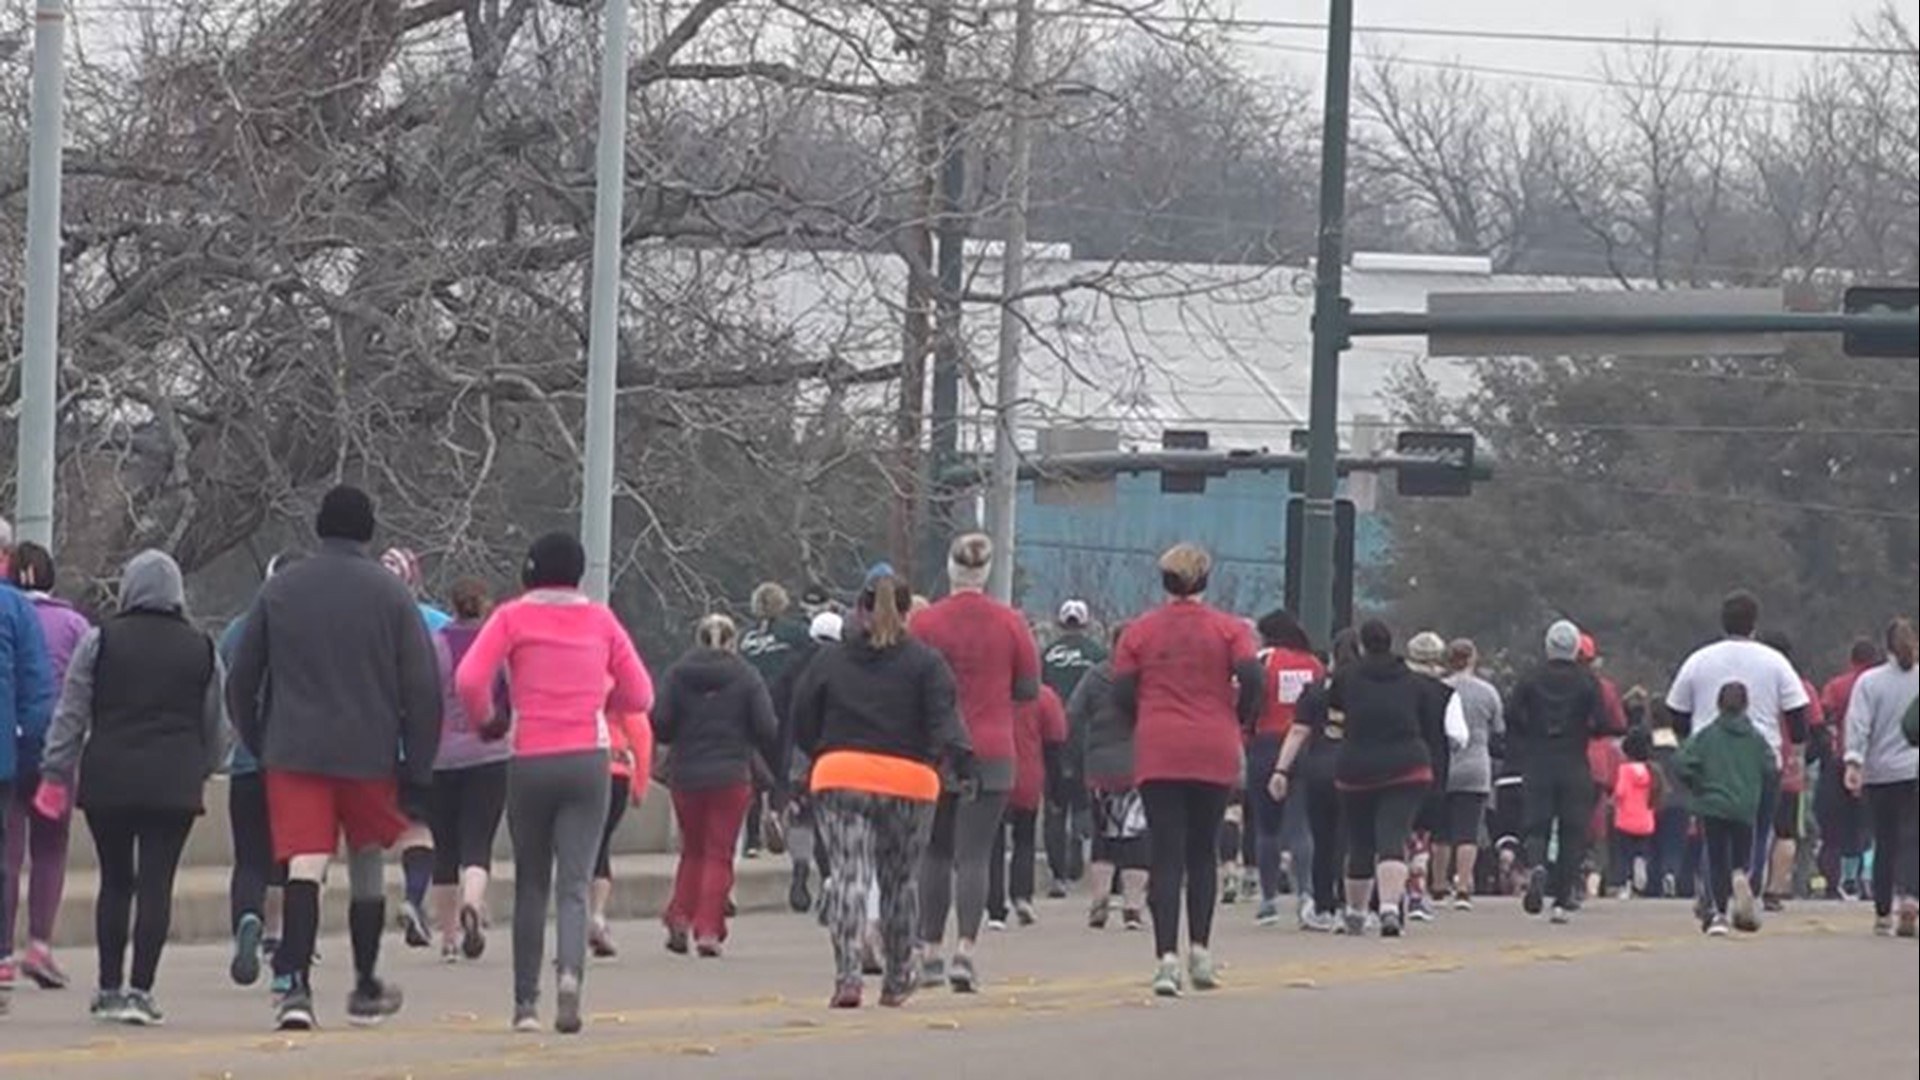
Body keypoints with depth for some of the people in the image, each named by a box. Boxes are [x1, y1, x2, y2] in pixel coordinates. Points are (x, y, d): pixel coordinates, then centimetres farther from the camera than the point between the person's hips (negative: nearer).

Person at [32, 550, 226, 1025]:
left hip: (107, 779, 0)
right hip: (174, 785, 0)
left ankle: (109, 987, 15)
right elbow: (216, 728, 11)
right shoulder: (201, 650, 5)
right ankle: (140, 989, -8)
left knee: (114, 881, 12)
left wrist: (56, 773, 4)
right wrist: (202, 770, 26)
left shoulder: (100, 642, 0)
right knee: (156, 884, -1)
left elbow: (71, 714, 0)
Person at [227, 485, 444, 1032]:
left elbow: (241, 678, 10)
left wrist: (256, 742, 21)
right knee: (366, 864, 16)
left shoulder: (279, 590, 6)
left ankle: (295, 986, -23)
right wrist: (419, 765, 3)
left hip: (293, 754, 1)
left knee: (304, 870, -6)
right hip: (369, 755, -1)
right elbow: (423, 685, -2)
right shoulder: (390, 595, 0)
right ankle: (366, 989, 27)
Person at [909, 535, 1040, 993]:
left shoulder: (923, 624, -5)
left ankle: (930, 953, 13)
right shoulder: (1010, 623, -3)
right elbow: (1029, 688, 1)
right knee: (973, 855, -2)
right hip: (992, 754, 0)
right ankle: (964, 952, -14)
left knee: (935, 853, 11)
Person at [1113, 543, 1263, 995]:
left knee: (1165, 857, -3)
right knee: (1202, 853, 15)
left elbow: (1122, 692, 0)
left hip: (1157, 754, 0)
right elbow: (1253, 678, -11)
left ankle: (1167, 958, -14)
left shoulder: (1140, 631, 3)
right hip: (1214, 755, 0)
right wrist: (1241, 722, 6)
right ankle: (1200, 951, 15)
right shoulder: (1229, 629, 1)